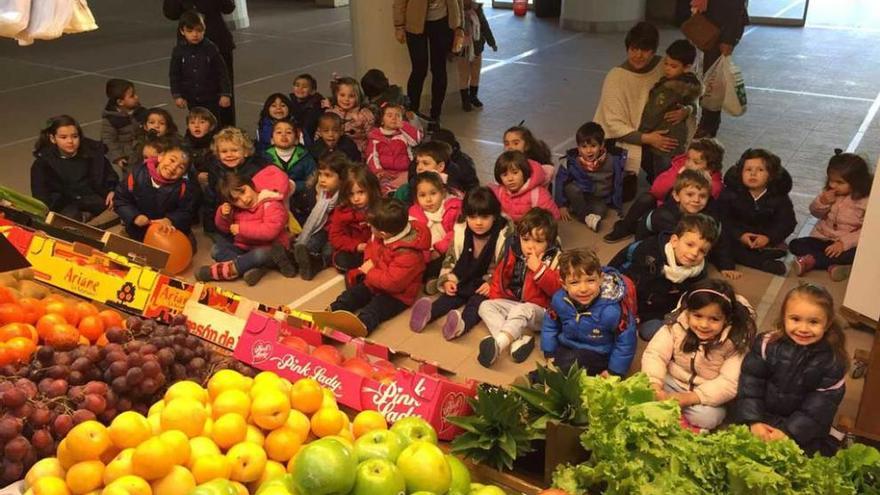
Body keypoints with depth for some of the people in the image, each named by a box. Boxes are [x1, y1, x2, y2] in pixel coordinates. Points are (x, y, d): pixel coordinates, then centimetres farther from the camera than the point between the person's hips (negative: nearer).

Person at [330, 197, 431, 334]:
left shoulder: (408, 254, -34)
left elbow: (393, 282, -34)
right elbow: (371, 245, 14)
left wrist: (370, 272, -21)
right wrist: (369, 260, -7)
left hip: (397, 294, -8)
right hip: (374, 283, 9)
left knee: (371, 311, -29)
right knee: (348, 297, -4)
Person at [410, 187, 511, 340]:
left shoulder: (504, 236, -13)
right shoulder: (460, 231, -1)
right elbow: (450, 259, 8)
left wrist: (493, 283, -19)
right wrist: (447, 280, -5)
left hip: (487, 287, -4)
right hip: (464, 281, 4)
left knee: (478, 300, -29)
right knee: (450, 295, -20)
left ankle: (463, 323, -56)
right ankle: (429, 312, -45)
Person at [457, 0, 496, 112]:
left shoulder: (477, 9, -4)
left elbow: (485, 27, 7)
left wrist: (492, 42, 12)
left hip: (476, 48, 4)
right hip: (462, 50, -4)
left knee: (476, 74, 14)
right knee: (464, 76, 5)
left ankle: (473, 96, 32)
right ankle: (465, 100, 19)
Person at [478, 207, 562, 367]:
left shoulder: (554, 259, -10)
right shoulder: (513, 254, 1)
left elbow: (558, 288, -21)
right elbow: (500, 275, 13)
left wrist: (539, 269, -28)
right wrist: (496, 299, 2)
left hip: (540, 311, -6)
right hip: (513, 303, 6)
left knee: (521, 311, -37)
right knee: (486, 306, -12)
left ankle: (497, 345, -55)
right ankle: (517, 340, -34)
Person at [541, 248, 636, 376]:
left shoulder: (611, 311, -31)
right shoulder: (559, 300, -18)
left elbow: (625, 341, -17)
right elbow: (550, 326, 3)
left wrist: (614, 372, -11)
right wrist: (550, 355, 2)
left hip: (597, 355, -4)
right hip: (565, 347, 5)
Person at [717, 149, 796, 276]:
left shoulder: (779, 197, -7)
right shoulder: (731, 192, -9)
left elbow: (787, 222, -9)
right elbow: (724, 219, -12)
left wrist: (769, 237, -25)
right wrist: (739, 235, -27)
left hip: (766, 240, 1)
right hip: (738, 237, -1)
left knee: (780, 250, -23)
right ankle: (762, 264, -33)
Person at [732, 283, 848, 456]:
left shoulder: (833, 362, -12)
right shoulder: (768, 344, -12)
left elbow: (819, 407, -12)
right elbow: (750, 382, -9)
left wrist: (789, 432, -20)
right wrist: (754, 421, -18)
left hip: (803, 427, 0)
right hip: (762, 414, 0)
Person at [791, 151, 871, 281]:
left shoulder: (866, 202, -17)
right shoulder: (829, 193, -3)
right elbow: (816, 213, 7)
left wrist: (844, 243, -30)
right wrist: (822, 202, -16)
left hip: (847, 244, -4)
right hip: (822, 238, 4)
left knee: (858, 254, -37)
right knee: (795, 245, -17)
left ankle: (812, 260, -30)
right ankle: (833, 265, -29)